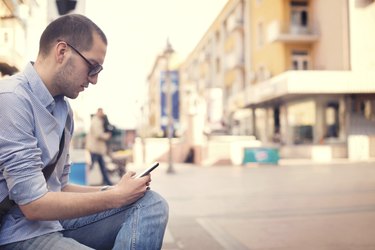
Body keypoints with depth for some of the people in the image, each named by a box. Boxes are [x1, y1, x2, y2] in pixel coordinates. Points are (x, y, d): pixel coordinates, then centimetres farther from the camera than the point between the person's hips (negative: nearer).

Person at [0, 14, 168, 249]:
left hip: (54, 218, 8)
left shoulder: (64, 109, 10)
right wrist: (116, 197, -12)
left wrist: (117, 190, 0)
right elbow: (33, 204, -20)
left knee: (151, 203, -6)